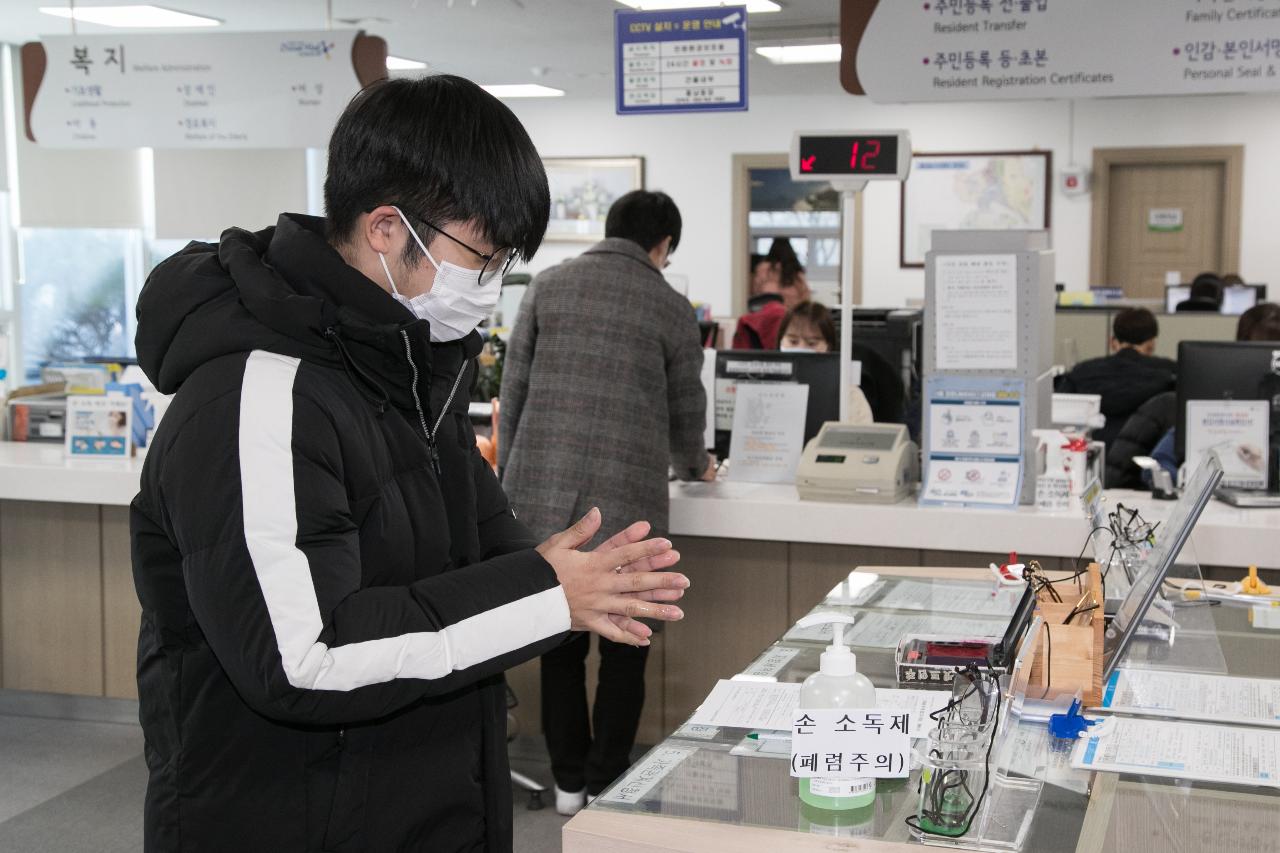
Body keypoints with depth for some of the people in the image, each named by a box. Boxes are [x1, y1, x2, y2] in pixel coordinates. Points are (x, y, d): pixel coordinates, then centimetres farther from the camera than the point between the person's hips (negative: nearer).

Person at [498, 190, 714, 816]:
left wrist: (508, 483, 14)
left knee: (561, 644, 15)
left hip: (542, 497, 2)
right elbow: (685, 411, 13)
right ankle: (607, 786, 18)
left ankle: (569, 782, 24)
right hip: (626, 504, -2)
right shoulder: (670, 308, 4)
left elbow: (513, 390, 6)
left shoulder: (548, 286, 8)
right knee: (623, 651, 12)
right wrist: (694, 466, 34)